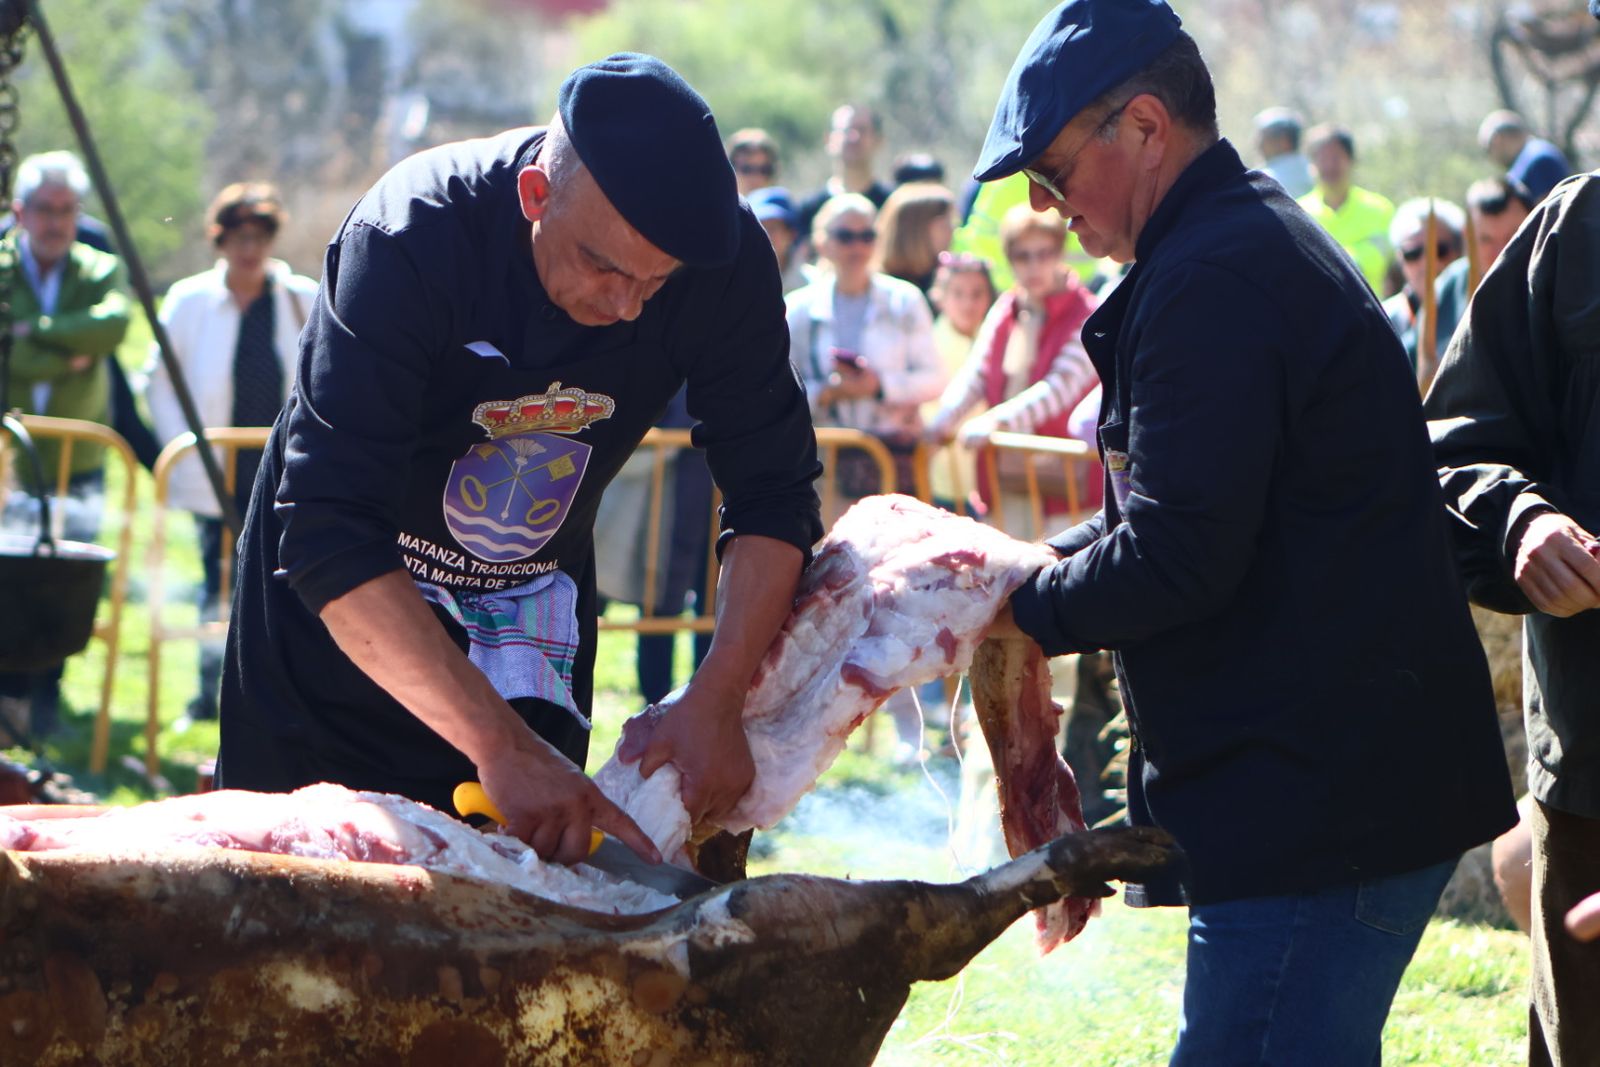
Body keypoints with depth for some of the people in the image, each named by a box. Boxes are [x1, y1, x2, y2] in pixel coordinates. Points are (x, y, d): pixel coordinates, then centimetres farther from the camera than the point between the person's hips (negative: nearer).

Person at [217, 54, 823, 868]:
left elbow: (772, 493, -13)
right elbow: (329, 538, -40)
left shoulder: (724, 259, -22)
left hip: (532, 604, 3)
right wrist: (503, 746, -47)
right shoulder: (408, 241, -34)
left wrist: (715, 703, -29)